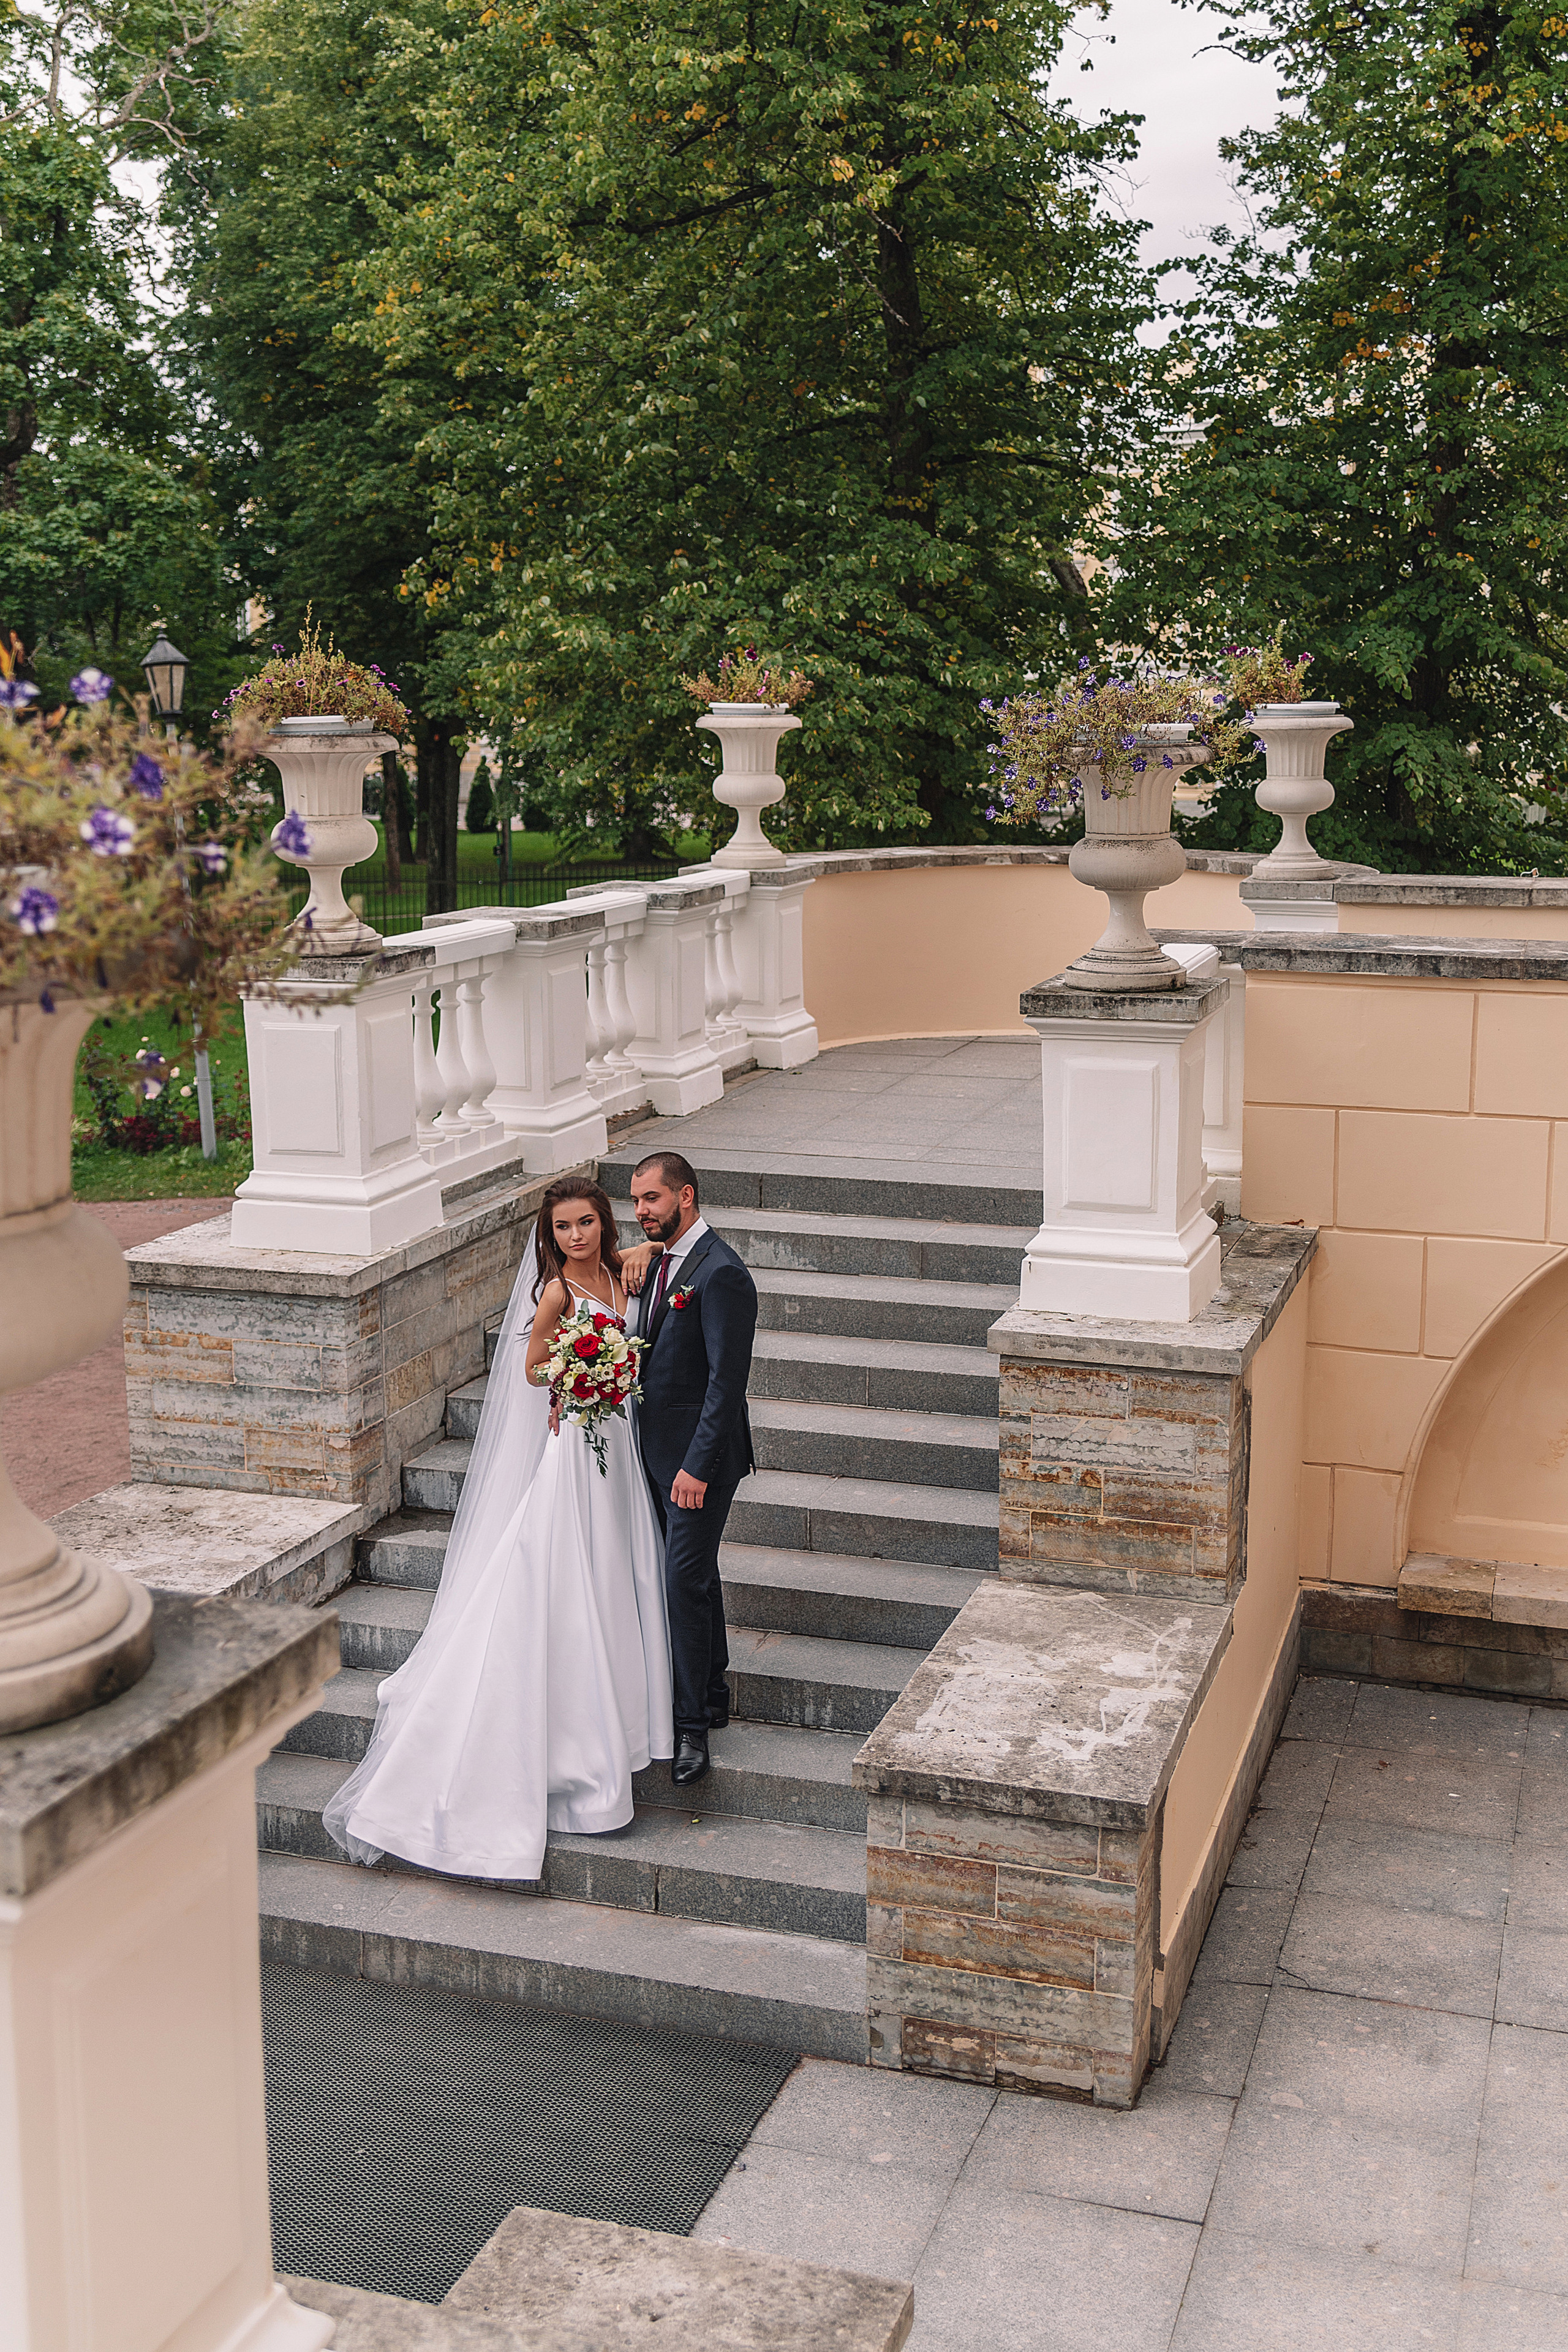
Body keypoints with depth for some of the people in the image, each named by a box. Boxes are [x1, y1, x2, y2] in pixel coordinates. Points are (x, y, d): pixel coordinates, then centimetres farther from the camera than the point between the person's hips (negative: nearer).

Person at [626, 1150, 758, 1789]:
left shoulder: (720, 1274, -19)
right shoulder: (663, 1262, 10)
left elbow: (727, 1379, -21)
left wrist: (698, 1466, -22)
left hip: (699, 1455, -9)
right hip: (660, 1449, 9)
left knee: (685, 1580, -9)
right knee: (694, 1574, 18)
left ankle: (693, 1726, -1)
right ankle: (712, 1696, 30)